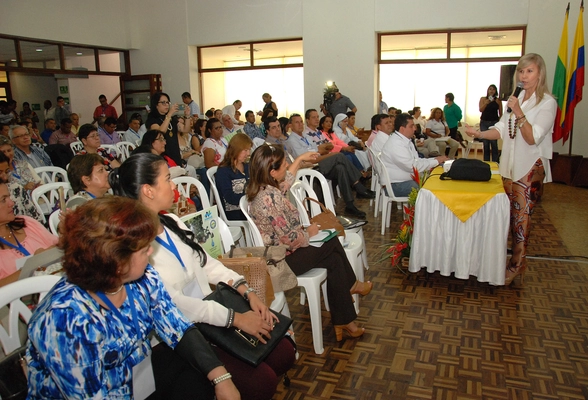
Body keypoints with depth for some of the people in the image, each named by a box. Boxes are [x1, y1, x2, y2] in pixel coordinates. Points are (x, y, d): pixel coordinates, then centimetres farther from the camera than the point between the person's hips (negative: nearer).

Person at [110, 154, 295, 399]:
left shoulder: (172, 223, 5)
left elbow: (207, 263, 9)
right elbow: (171, 302, -24)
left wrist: (247, 292, -5)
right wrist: (235, 318, -22)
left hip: (210, 316, 8)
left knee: (284, 353, 2)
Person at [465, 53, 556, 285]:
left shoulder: (547, 103, -9)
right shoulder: (517, 99, 13)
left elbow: (532, 138, -18)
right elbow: (501, 129, 10)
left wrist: (519, 113, -28)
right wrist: (479, 134, -7)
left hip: (530, 168, -7)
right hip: (510, 165, 7)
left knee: (521, 216, -4)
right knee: (510, 214, 9)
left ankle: (517, 265, 5)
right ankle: (516, 257, 20)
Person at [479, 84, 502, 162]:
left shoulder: (498, 100, 4)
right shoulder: (483, 99, 5)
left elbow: (500, 113, 7)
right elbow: (481, 110, -7)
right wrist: (486, 103, -23)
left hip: (494, 123, -1)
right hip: (484, 123, 1)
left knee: (494, 143, -9)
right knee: (485, 144, 3)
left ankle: (495, 162, -6)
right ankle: (486, 162, 9)